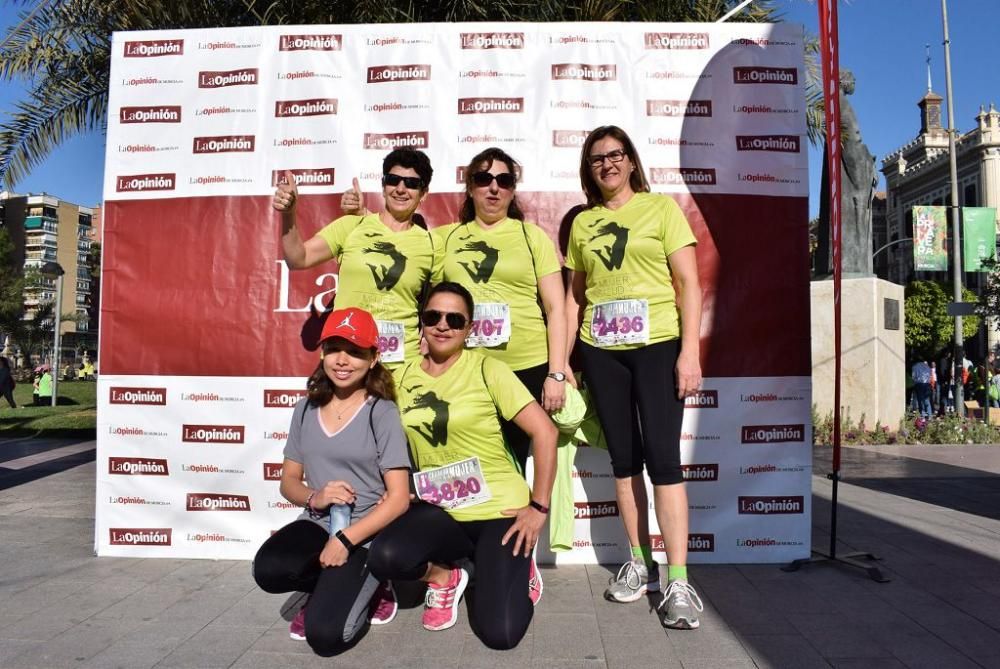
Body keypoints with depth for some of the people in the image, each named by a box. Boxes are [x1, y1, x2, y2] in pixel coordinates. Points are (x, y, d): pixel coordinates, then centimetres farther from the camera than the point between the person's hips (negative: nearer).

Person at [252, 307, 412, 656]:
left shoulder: (383, 413, -9)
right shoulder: (306, 409, 6)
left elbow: (399, 497, -12)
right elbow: (289, 480, 10)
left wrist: (345, 540, -19)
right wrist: (314, 497, -12)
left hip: (366, 533, -4)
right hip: (318, 523, 5)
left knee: (325, 635, -21)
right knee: (268, 569, -28)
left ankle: (368, 586, 12)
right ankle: (331, 589, 5)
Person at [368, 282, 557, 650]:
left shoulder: (486, 369, -9)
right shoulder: (402, 377, 3)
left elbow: (544, 432, -12)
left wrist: (538, 508, -12)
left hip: (499, 509, -3)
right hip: (438, 509, 3)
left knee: (499, 633, -14)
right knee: (386, 557, -29)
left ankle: (514, 568, 20)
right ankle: (443, 576, 7)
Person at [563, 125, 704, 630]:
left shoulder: (661, 207, 3)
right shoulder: (582, 222, 13)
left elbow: (688, 283, -2)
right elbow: (575, 295, 14)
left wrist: (690, 351, -11)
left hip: (657, 345, -3)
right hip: (601, 350, 4)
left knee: (662, 456, -8)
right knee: (623, 457, 8)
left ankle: (678, 581, -1)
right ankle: (639, 563, 20)